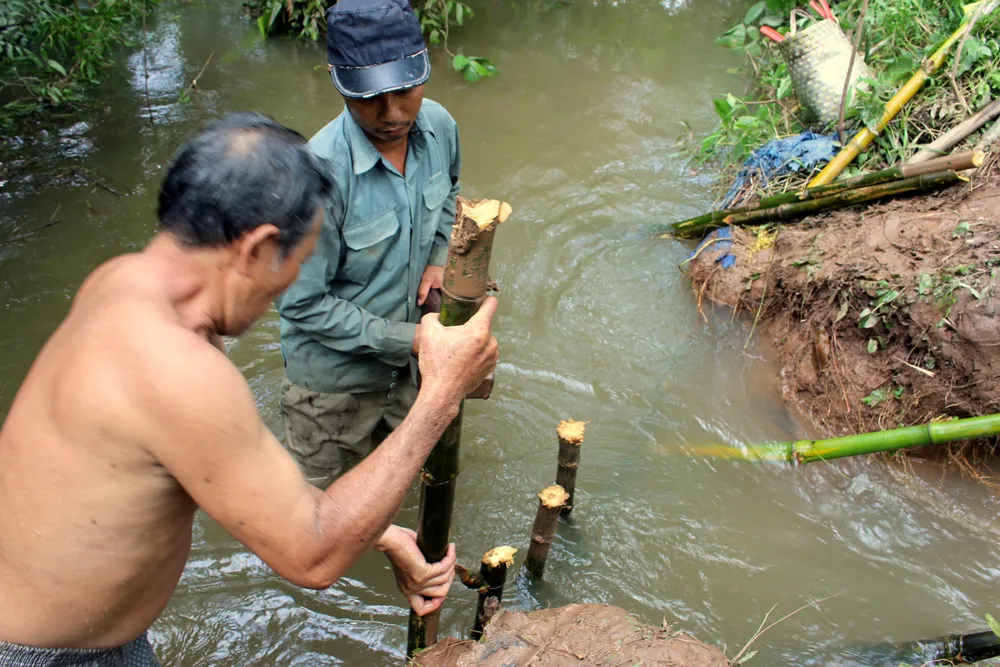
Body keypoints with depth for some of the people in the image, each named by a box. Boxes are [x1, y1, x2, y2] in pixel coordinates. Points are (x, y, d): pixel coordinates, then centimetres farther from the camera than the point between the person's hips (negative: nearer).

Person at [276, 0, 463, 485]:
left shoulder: (438, 126, -13)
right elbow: (303, 304, -26)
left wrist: (438, 259, -5)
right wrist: (408, 338, -25)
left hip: (403, 365, 6)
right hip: (334, 376, -6)